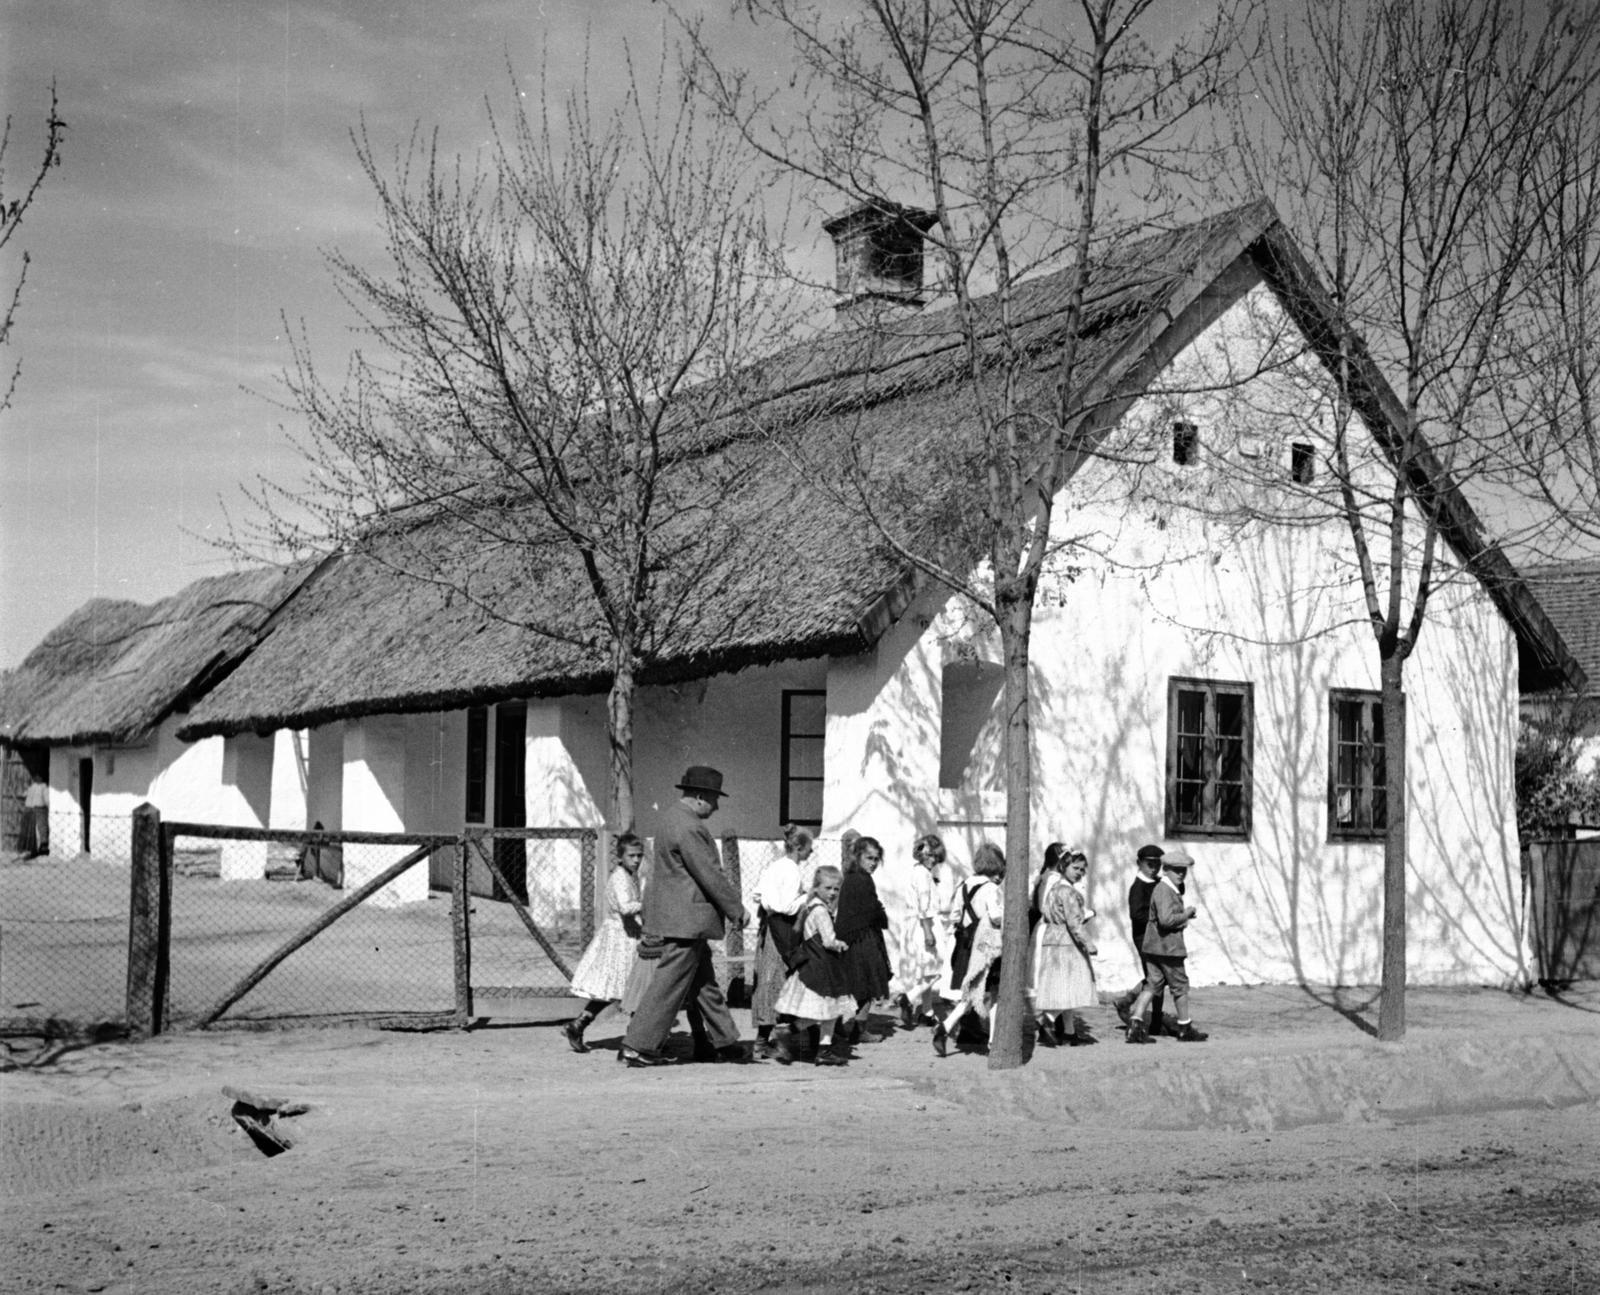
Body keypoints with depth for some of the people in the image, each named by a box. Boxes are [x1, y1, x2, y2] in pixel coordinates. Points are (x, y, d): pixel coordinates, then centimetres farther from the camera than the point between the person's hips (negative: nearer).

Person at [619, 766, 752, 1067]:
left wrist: (650, 921, 25)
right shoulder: (688, 828, -20)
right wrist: (738, 909, -9)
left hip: (676, 916, 11)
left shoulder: (672, 818, 14)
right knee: (669, 984, -5)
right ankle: (636, 1047, -2)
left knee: (705, 982, 16)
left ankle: (724, 1042, 24)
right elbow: (710, 875, -19)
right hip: (686, 920, -11)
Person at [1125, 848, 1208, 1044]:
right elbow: (1166, 919, -28)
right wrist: (1185, 915, -15)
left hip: (1153, 947, 10)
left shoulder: (1173, 890, 16)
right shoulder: (1164, 891, -18)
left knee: (1153, 984, 8)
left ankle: (1135, 1026, 1)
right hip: (1168, 947, -10)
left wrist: (1185, 914, 14)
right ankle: (1185, 1029, 17)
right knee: (1180, 986, 5)